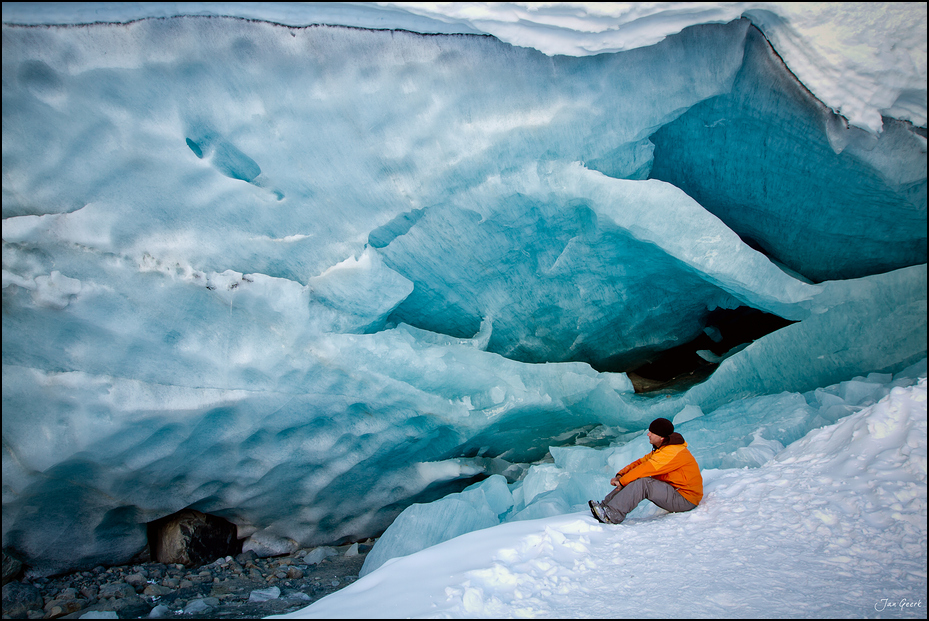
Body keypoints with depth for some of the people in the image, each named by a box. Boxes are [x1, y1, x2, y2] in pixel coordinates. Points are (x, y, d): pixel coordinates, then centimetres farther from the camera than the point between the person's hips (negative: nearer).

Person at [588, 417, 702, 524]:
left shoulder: (673, 452, -22)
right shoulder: (660, 449, 10)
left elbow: (646, 468, -25)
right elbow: (641, 462, 7)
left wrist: (622, 481, -18)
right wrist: (620, 475, -9)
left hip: (686, 499, -10)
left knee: (643, 482, -28)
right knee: (635, 480, -3)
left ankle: (612, 515, -32)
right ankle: (605, 505, -8)